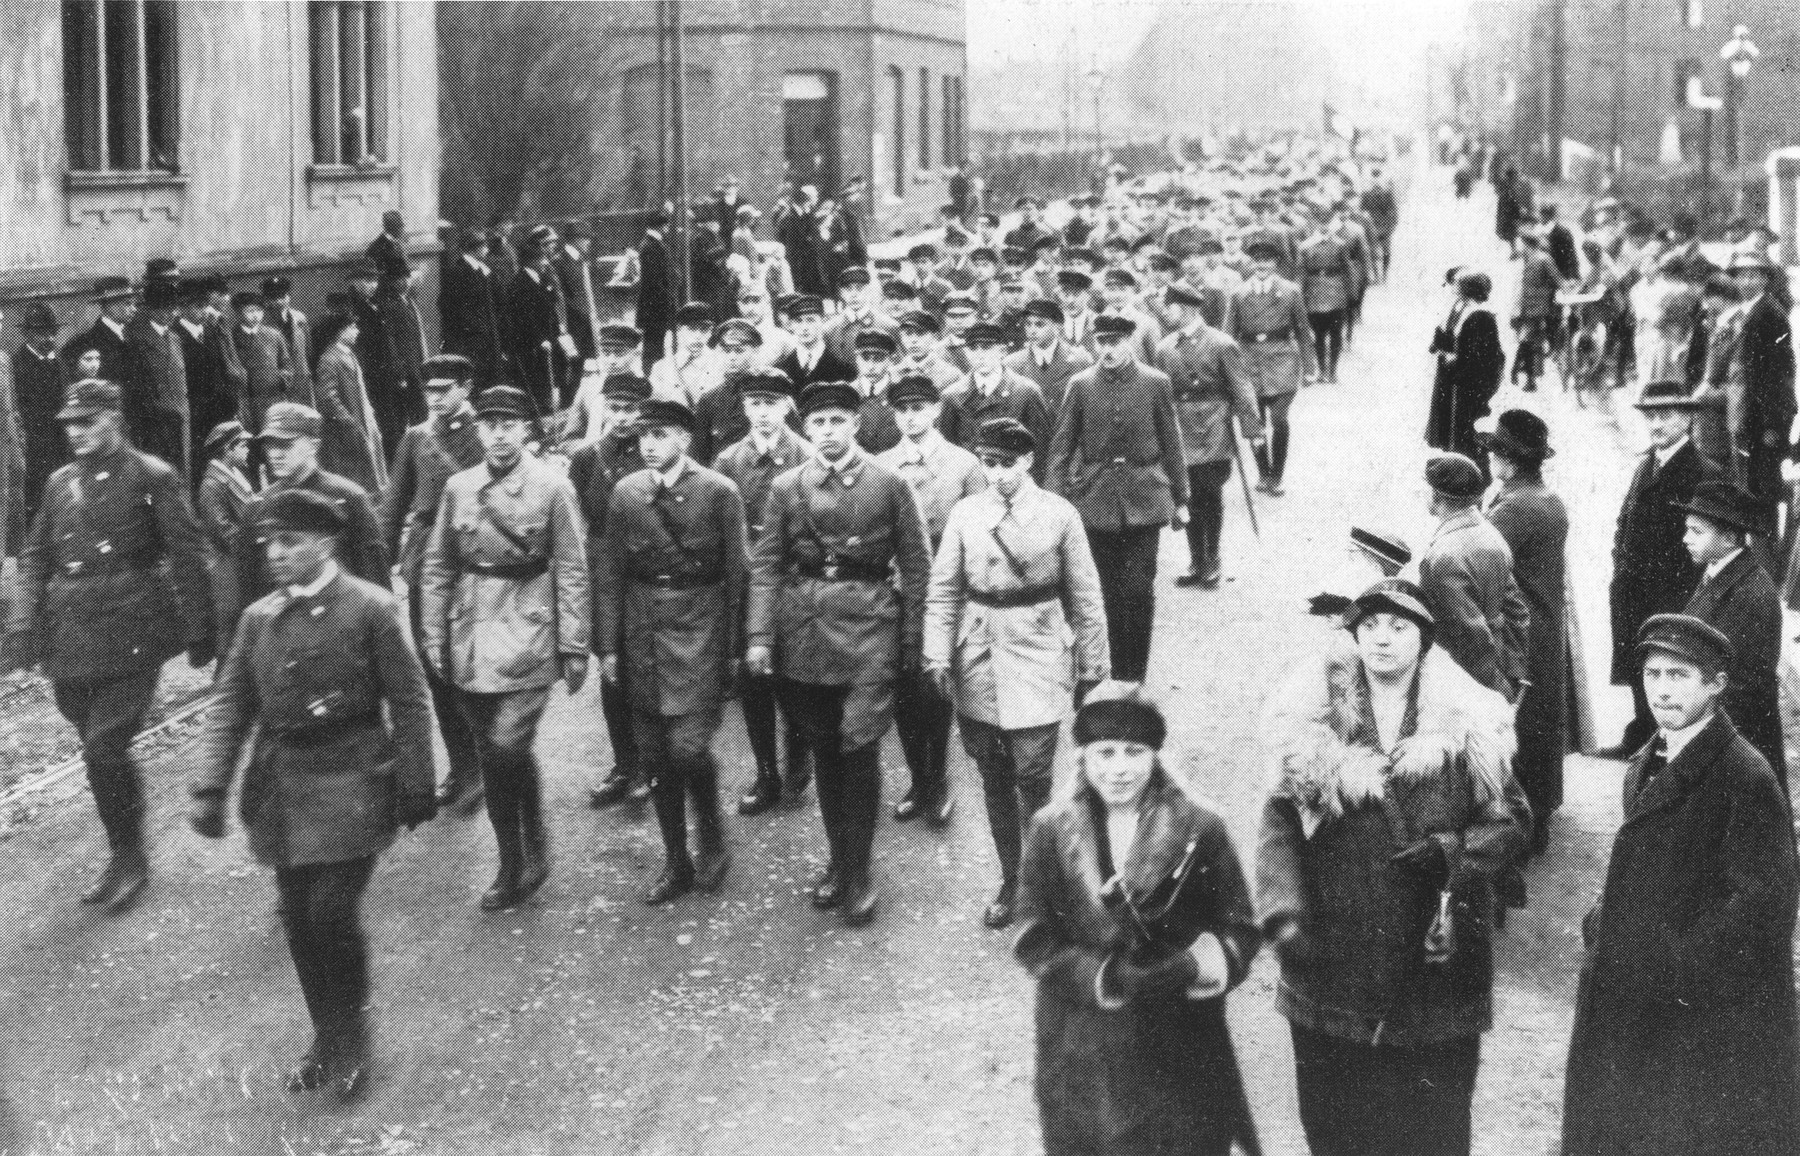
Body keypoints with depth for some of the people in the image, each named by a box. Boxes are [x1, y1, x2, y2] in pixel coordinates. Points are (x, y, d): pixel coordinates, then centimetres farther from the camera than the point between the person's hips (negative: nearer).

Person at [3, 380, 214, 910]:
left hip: (130, 637, -6)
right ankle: (125, 859, 26)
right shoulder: (60, 484, 13)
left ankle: (128, 859, 4)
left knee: (104, 749, -13)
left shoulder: (152, 478, -4)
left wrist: (199, 632, -4)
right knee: (102, 752, 12)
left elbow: (186, 557, -3)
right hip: (72, 642, 6)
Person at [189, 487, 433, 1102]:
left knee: (332, 911, -10)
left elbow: (409, 702, -4)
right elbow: (230, 704, 5)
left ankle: (351, 1043, 10)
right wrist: (210, 786, -5)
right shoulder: (259, 617, 7)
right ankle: (325, 1037, 26)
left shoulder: (370, 608, -6)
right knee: (298, 916, 8)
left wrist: (416, 787, -5)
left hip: (349, 784, -5)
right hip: (280, 788, 5)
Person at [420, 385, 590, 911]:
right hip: (472, 640, 4)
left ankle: (533, 851, 7)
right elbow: (437, 567, 11)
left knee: (508, 746, -16)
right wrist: (433, 636, 5)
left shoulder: (552, 487, -4)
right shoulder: (458, 488, 6)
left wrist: (574, 647, -6)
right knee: (492, 756, 10)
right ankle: (513, 866, 22)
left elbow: (572, 572, -4)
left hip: (527, 636, -4)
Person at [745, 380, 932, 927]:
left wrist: (913, 641, 1)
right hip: (802, 631, 3)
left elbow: (914, 566, 3)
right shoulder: (786, 488, 6)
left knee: (859, 748, -8)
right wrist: (759, 636, -6)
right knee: (823, 752, 11)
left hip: (867, 629, -3)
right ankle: (839, 861, 25)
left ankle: (857, 873, 3)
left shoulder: (889, 484, 0)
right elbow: (765, 566, 4)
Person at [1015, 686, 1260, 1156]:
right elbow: (1034, 941, -5)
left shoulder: (1198, 830, -5)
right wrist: (1102, 980, -19)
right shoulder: (1052, 832, -3)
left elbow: (1239, 933, -4)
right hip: (1082, 1055, 1)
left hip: (1181, 1051, 0)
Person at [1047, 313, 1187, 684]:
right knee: (1106, 591, 7)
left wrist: (1180, 499, 7)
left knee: (1138, 590, -2)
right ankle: (1107, 670, 19)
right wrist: (1053, 498, -6)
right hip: (1095, 500, 1)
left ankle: (1133, 673, 10)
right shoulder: (1081, 385, -1)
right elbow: (1061, 445, 2)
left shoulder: (1156, 383, -2)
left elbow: (1171, 444, 5)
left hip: (1144, 501, -1)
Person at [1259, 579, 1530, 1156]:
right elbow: (1281, 821, -3)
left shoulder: (1468, 723, -1)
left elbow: (1512, 820, 2)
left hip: (1435, 963, 0)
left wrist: (1452, 851, -17)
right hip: (1333, 971, 1)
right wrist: (1284, 914, -16)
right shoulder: (1315, 717, -2)